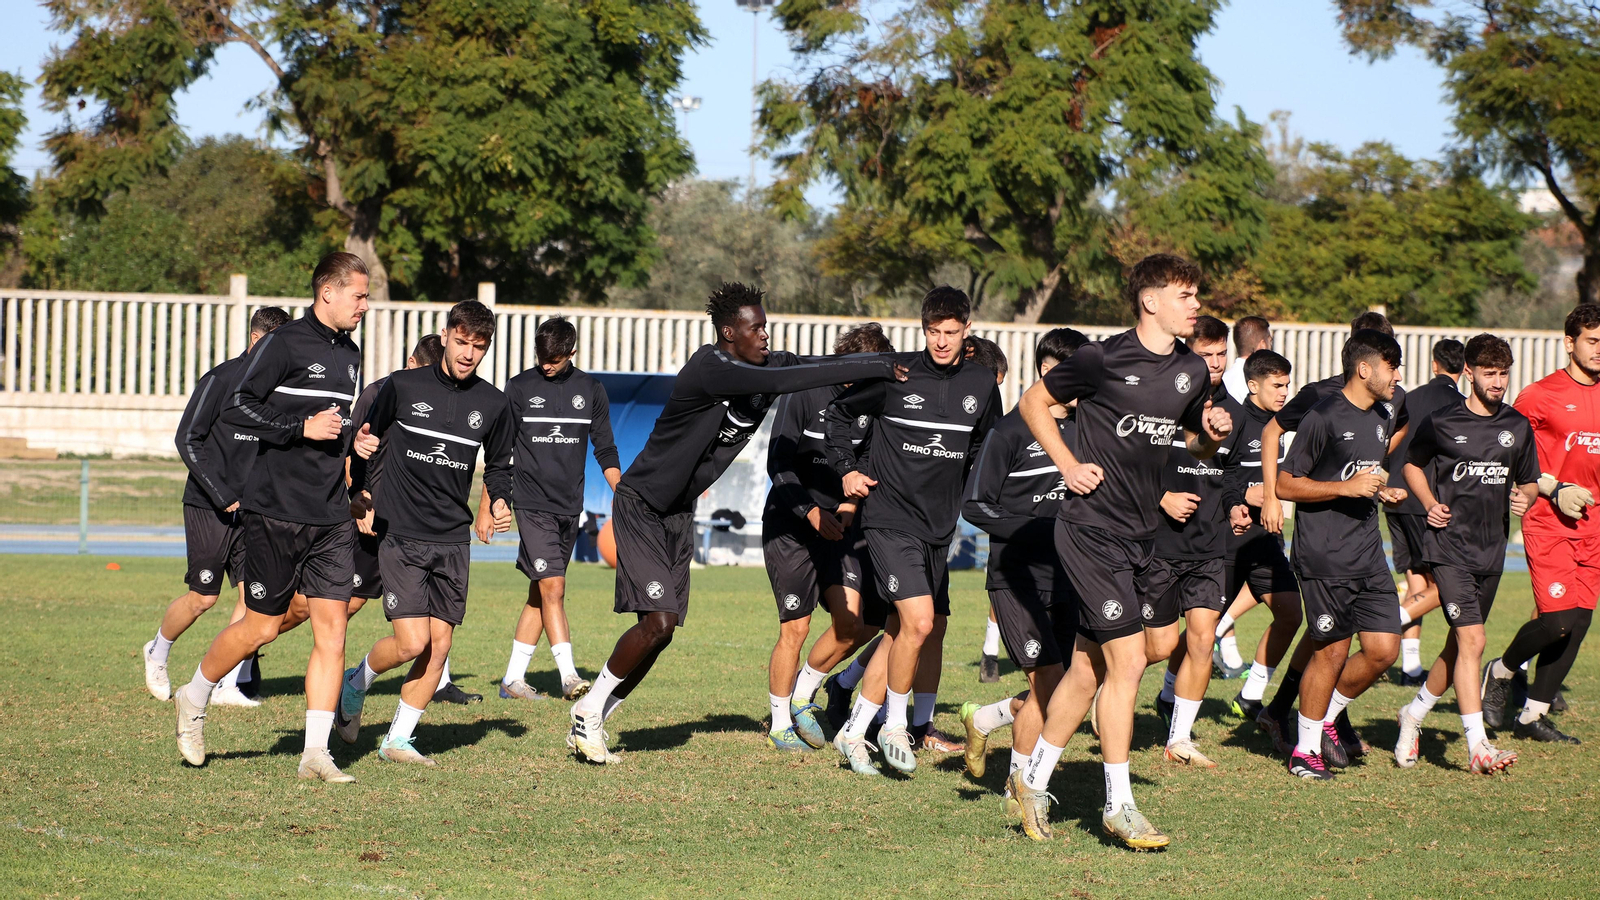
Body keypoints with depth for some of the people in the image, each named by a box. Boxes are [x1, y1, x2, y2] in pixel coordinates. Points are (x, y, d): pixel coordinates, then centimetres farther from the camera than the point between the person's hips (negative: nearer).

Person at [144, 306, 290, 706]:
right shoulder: (220, 380, -11)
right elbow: (188, 439, -13)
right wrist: (223, 496, -17)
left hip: (252, 508, 5)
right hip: (208, 507, -5)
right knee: (202, 598, 2)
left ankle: (227, 686, 0)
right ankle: (157, 653, 29)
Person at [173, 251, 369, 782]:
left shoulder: (349, 355, 16)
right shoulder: (285, 344, -9)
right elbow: (236, 409, -15)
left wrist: (351, 444, 11)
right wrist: (303, 428, -19)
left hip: (332, 517, 6)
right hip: (276, 511, -6)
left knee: (332, 630, -3)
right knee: (262, 627, 1)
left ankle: (316, 753, -1)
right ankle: (194, 700, 27)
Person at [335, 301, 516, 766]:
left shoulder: (493, 405, 5)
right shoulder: (402, 387, -3)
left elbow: (499, 465, 19)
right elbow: (367, 439, 10)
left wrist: (502, 502, 1)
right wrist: (358, 492, -3)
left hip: (453, 541, 4)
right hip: (400, 535, -4)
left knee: (440, 645, -1)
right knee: (412, 642, -14)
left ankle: (398, 739, 12)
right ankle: (355, 685, 16)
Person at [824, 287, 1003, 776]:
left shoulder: (982, 383, 4)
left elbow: (985, 444, 21)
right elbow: (841, 410, 7)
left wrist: (965, 497, 15)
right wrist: (847, 468, 0)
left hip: (938, 527, 5)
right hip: (890, 519, -5)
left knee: (901, 631, 8)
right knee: (918, 622, -18)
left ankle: (853, 733, 18)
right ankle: (895, 726, -1)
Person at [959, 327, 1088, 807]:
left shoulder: (1084, 430, 11)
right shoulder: (1012, 430, -7)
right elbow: (975, 507, -8)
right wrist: (1043, 528, -16)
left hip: (1063, 579, 6)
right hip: (1016, 575, -6)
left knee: (1053, 695, 3)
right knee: (1049, 681, -15)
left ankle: (982, 719, 32)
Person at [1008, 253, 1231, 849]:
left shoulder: (1193, 372, 8)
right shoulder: (1103, 360, -11)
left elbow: (1197, 445, 21)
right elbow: (1033, 401, 1)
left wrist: (1213, 434, -1)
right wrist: (1068, 466, -7)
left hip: (1139, 533, 7)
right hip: (1092, 527, -7)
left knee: (1089, 669, 11)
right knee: (1127, 661, -11)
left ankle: (1034, 779, 26)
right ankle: (1118, 805, -4)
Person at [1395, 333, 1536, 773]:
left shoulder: (1518, 427, 7)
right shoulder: (1440, 422, -4)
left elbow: (1529, 481, 18)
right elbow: (1412, 464, 12)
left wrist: (1525, 498, -4)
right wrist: (1430, 503, -4)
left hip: (1491, 550, 5)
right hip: (1448, 545, -5)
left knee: (1458, 645, 13)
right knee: (1471, 640, -16)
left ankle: (1415, 714, 36)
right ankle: (1478, 747, -17)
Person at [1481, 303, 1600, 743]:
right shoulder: (1540, 396, -5)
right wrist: (1555, 489, -11)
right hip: (1548, 524, -6)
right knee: (1557, 620, -15)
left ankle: (1533, 715, 13)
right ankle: (1501, 671, 13)